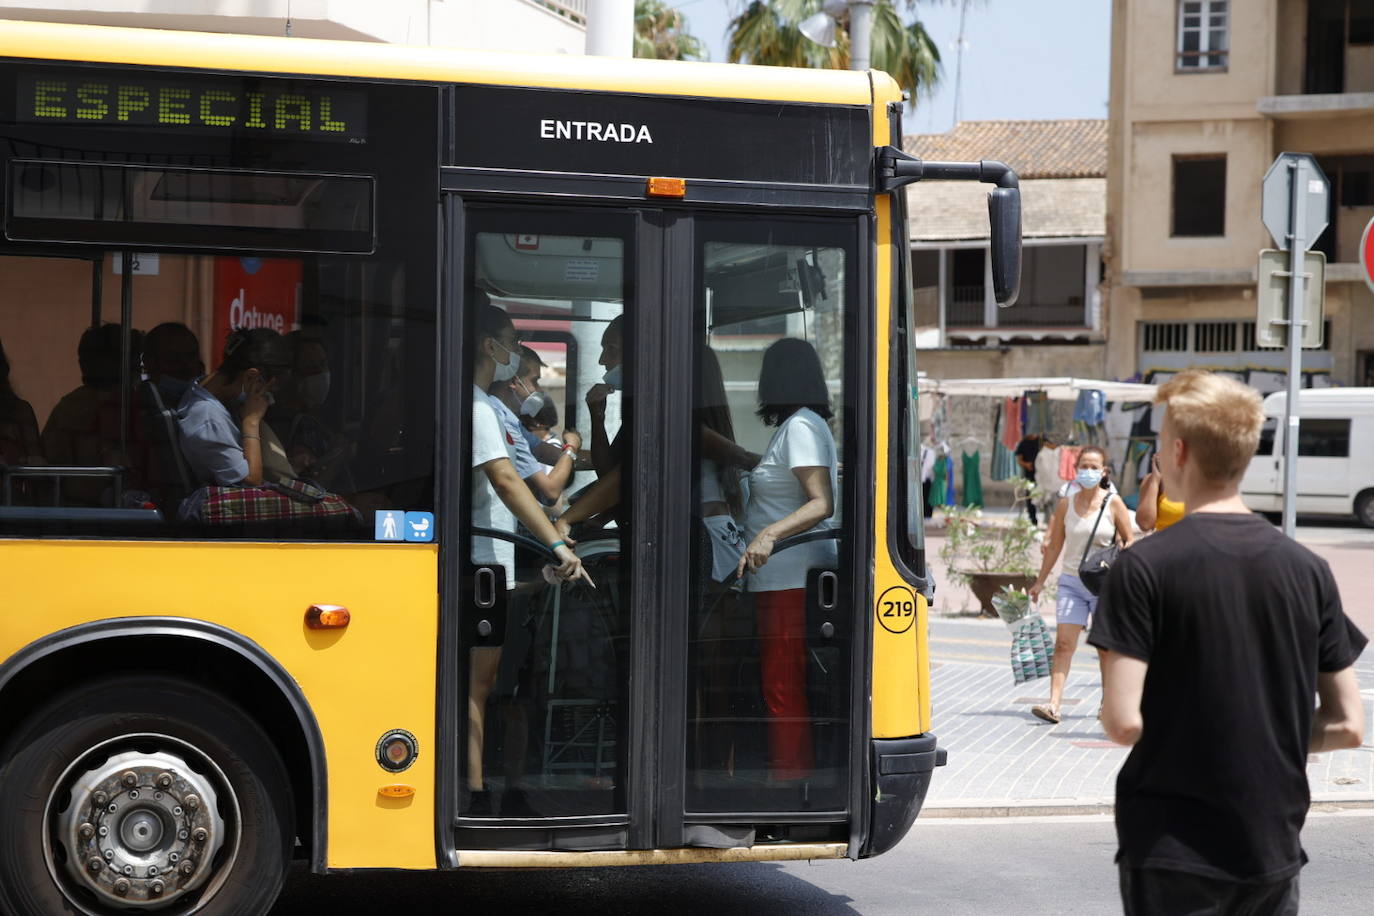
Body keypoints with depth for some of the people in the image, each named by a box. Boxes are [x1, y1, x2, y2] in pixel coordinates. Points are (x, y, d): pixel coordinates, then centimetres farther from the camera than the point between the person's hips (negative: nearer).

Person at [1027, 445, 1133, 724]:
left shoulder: (1113, 503, -2)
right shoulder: (1066, 504, 5)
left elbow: (1129, 541, 4)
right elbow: (1055, 546, 11)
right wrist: (1040, 581, 13)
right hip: (1071, 582, 1)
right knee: (1063, 643, -9)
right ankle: (1053, 704, -15)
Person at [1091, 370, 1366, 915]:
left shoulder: (1145, 567, -12)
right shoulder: (1308, 570, 1)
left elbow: (1123, 722, -16)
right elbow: (1347, 726, 2)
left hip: (1173, 854, -4)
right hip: (1275, 850, 4)